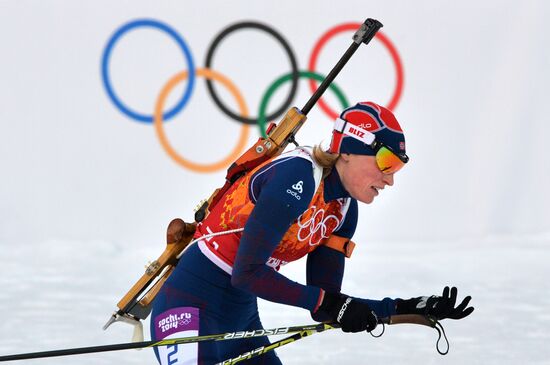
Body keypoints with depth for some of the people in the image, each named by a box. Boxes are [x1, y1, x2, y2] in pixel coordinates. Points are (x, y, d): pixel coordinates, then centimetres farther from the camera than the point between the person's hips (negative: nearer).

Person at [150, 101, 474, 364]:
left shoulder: (344, 210, 7)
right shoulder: (297, 177, -19)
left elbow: (324, 311, 7)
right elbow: (247, 273, -23)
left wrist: (405, 309, 0)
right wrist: (326, 301, -21)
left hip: (240, 319, 10)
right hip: (190, 309, -10)